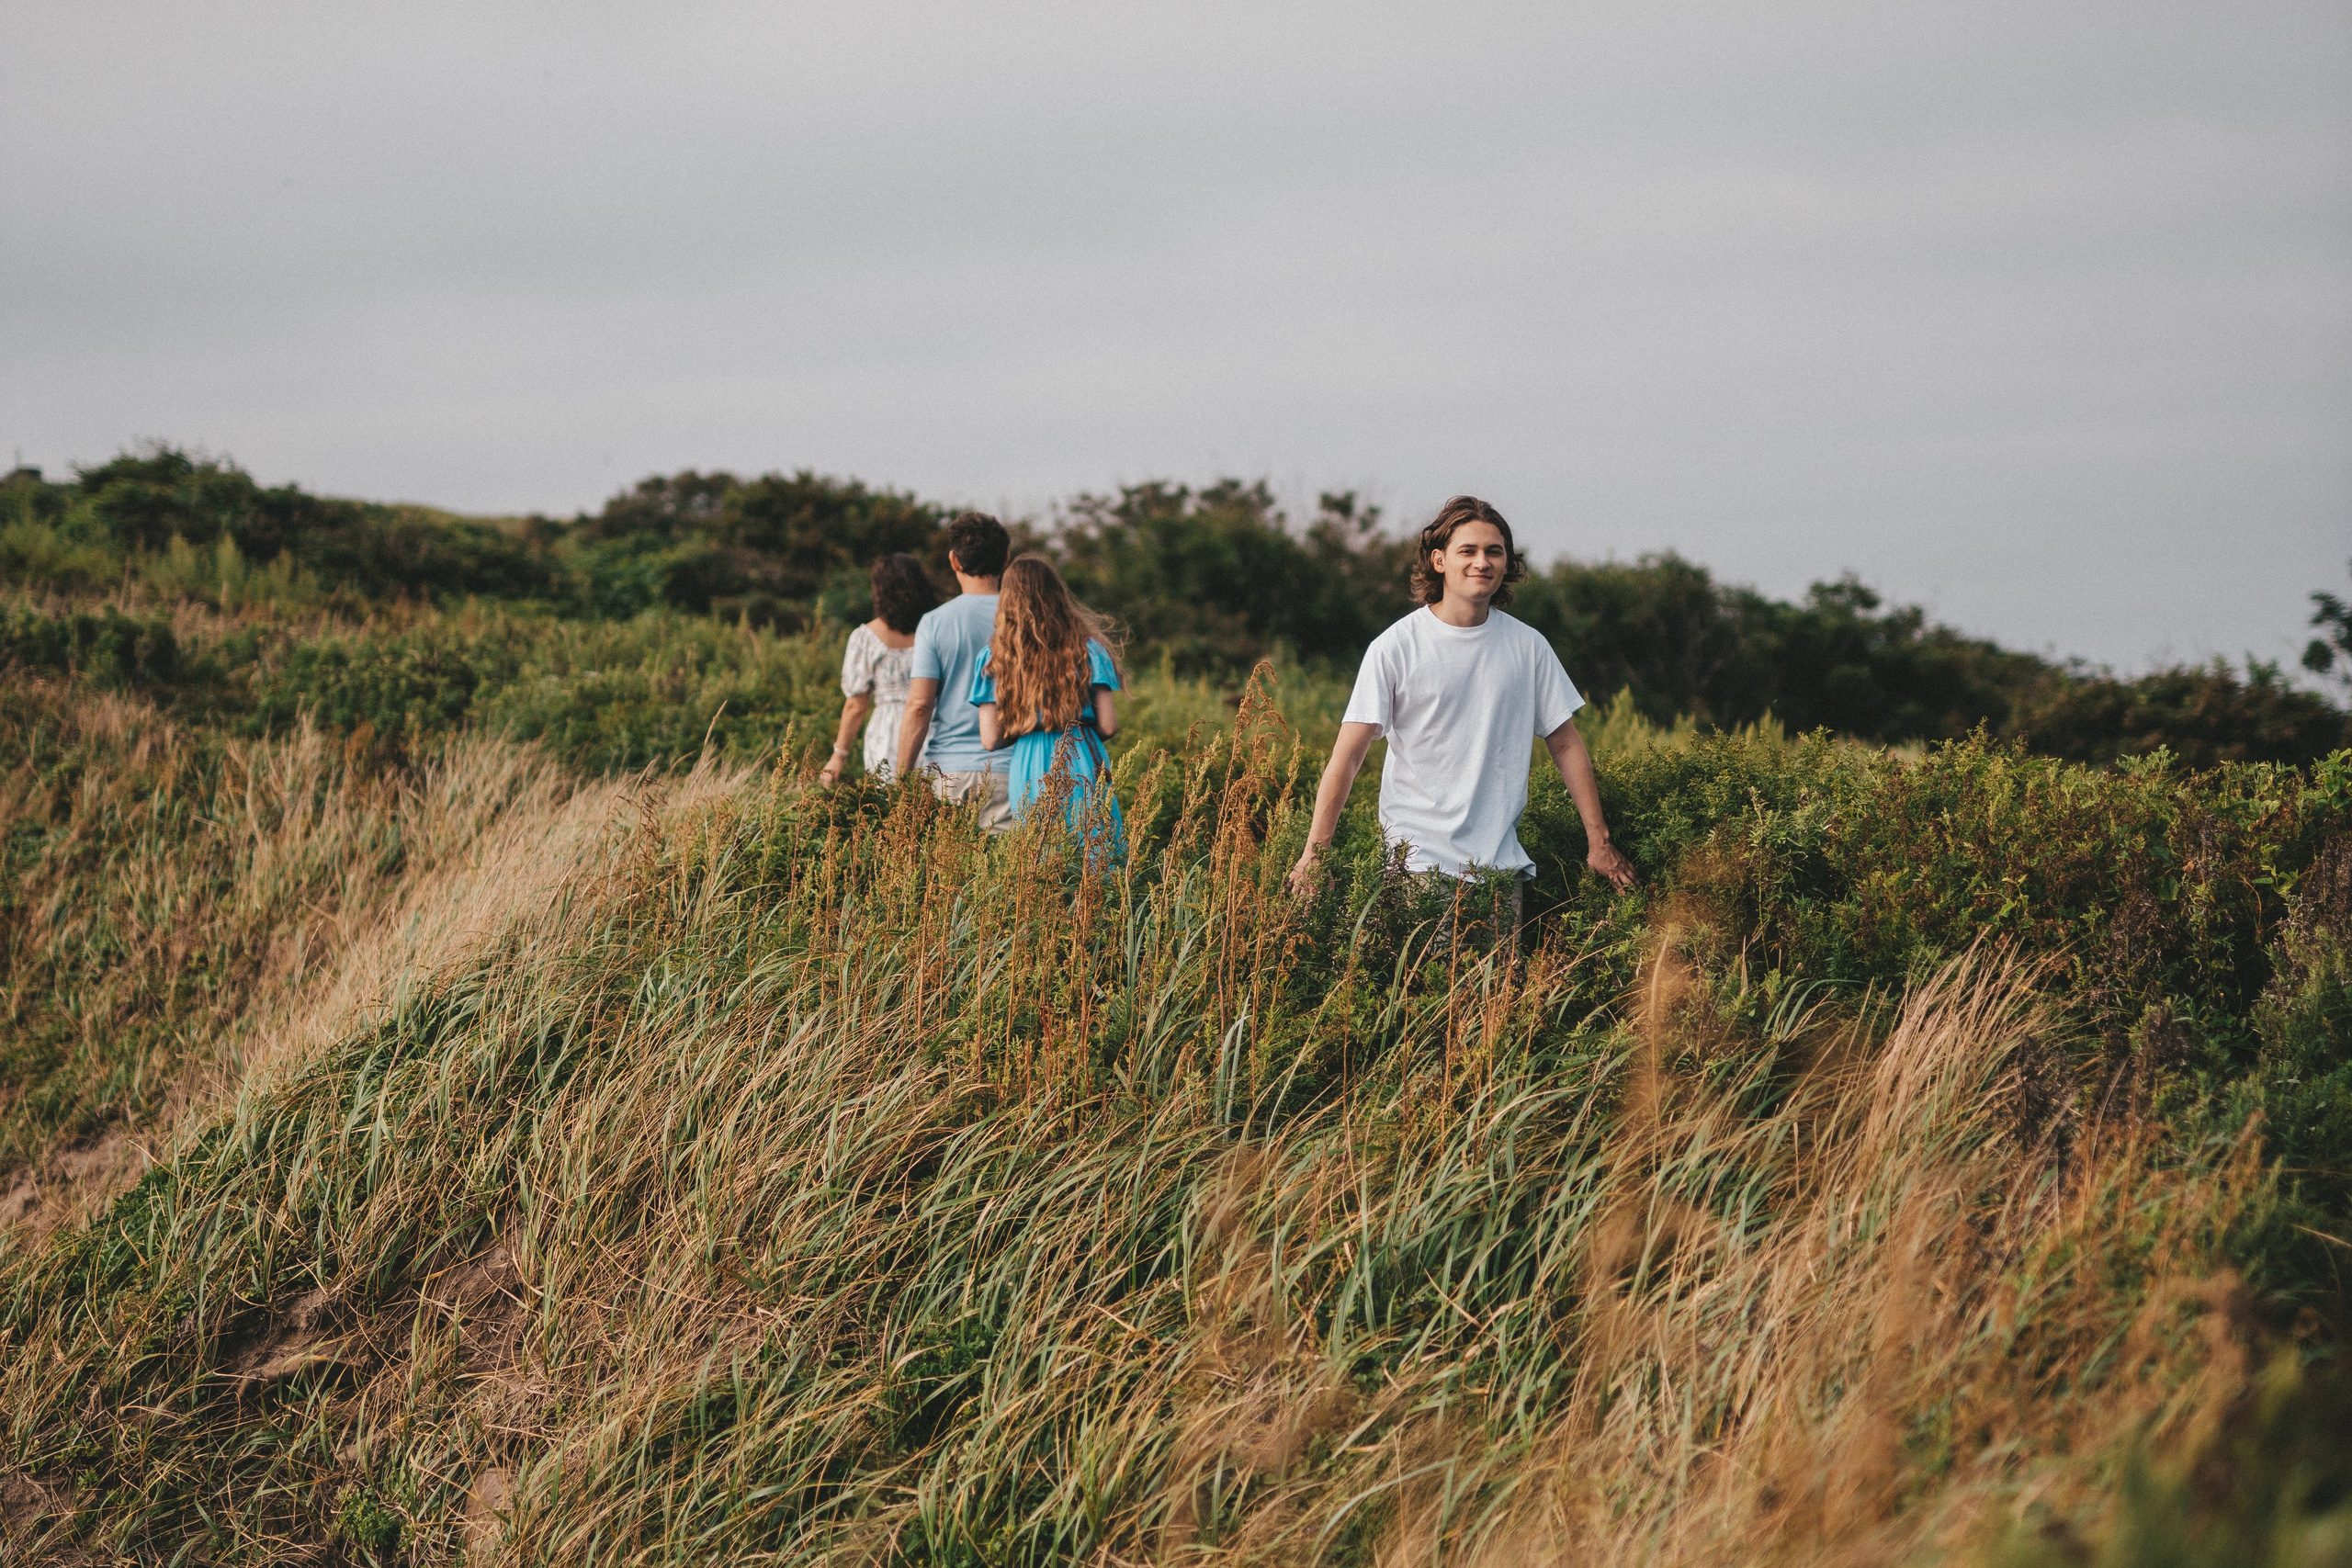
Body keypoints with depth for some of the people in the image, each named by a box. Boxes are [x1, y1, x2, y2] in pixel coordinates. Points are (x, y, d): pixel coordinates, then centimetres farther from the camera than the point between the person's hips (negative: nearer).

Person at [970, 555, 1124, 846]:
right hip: (1083, 768, -1)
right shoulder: (1087, 648, 0)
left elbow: (991, 740, 0)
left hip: (1029, 775, 1)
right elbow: (1108, 726, -2)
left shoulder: (994, 659, 2)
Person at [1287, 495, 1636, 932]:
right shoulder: (1394, 649, -5)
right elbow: (1348, 754, -7)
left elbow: (1566, 745, 13)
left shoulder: (1528, 646, 6)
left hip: (1500, 863, 3)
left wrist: (1598, 842, 10)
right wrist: (1313, 853, -14)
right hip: (1418, 861, -3)